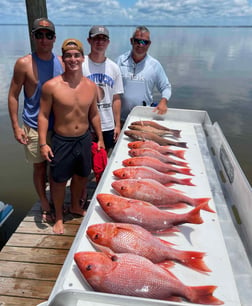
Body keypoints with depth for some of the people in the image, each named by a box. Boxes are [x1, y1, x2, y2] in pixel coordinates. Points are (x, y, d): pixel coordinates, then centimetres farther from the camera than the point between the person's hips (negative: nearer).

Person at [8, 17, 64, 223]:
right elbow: (13, 96, -5)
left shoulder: (61, 62, 2)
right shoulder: (24, 64, -9)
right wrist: (16, 126, -10)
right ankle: (45, 206, 26)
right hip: (34, 127, -3)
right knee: (40, 167, 8)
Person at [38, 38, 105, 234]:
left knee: (81, 176, 19)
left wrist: (100, 139, 10)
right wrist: (43, 143, -13)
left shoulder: (91, 86, -2)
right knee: (59, 180, 9)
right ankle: (59, 217, 32)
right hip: (62, 141, -4)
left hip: (85, 139, 4)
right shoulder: (51, 86, -15)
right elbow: (43, 115, -9)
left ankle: (75, 207, 46)